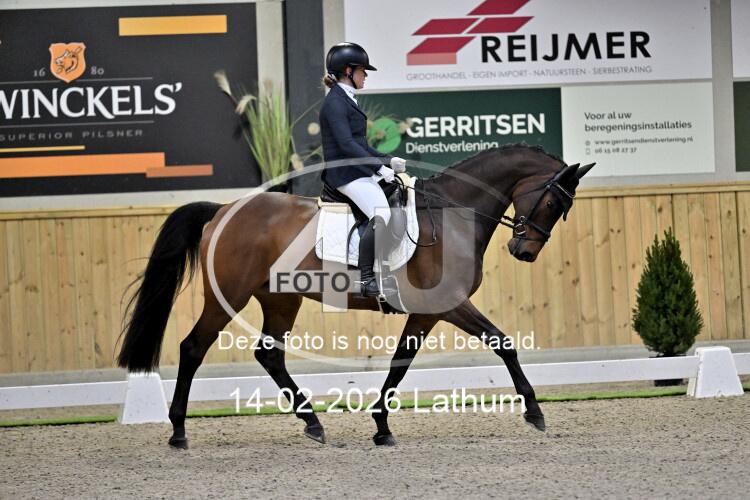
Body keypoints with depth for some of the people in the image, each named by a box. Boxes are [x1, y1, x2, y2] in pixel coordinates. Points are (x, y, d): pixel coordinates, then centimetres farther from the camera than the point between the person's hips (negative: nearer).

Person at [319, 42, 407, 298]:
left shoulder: (347, 101, 19)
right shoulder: (335, 102, -12)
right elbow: (346, 144, -21)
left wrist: (388, 160, 11)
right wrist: (379, 166, -21)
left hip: (361, 169, 11)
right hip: (346, 174, -11)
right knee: (381, 214, -26)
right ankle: (365, 280, -22)